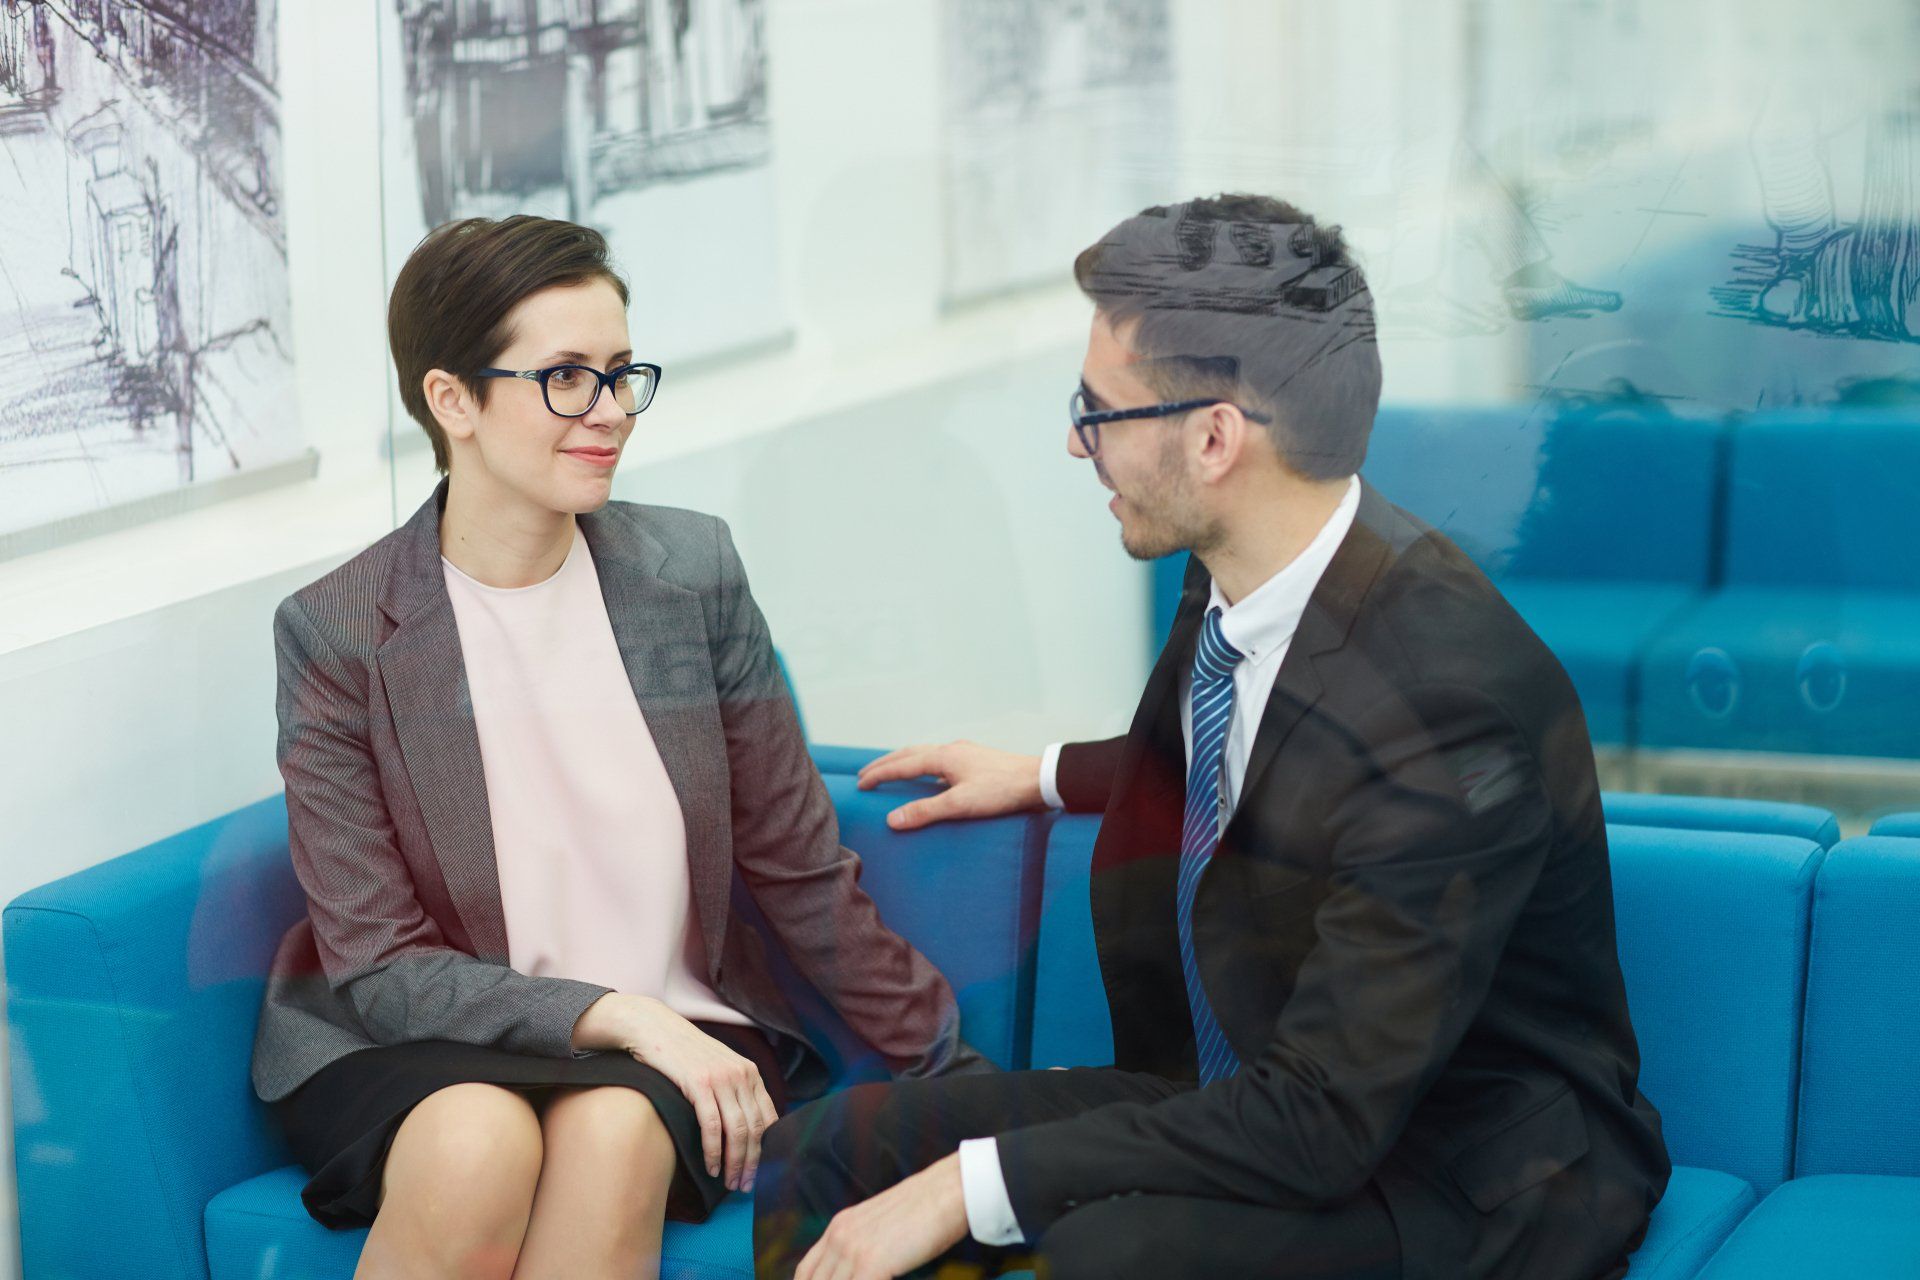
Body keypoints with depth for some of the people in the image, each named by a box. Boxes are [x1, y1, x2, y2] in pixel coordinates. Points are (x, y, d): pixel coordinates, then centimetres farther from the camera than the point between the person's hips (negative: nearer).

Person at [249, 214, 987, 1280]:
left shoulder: (692, 574, 2)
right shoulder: (336, 633, -6)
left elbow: (800, 871, 8)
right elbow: (377, 966, -9)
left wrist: (959, 1077, 7)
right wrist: (615, 1016, -21)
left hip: (665, 1039, 2)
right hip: (415, 1045, -2)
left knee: (616, 1129, -32)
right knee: (479, 1143, -35)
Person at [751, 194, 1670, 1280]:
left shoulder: (1454, 700, -28)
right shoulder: (1237, 579, -2)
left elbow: (1325, 1116, -29)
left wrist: (970, 1185, -28)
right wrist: (1048, 776, 25)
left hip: (1461, 1179, -8)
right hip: (1256, 1099, 8)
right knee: (817, 1153, -3)